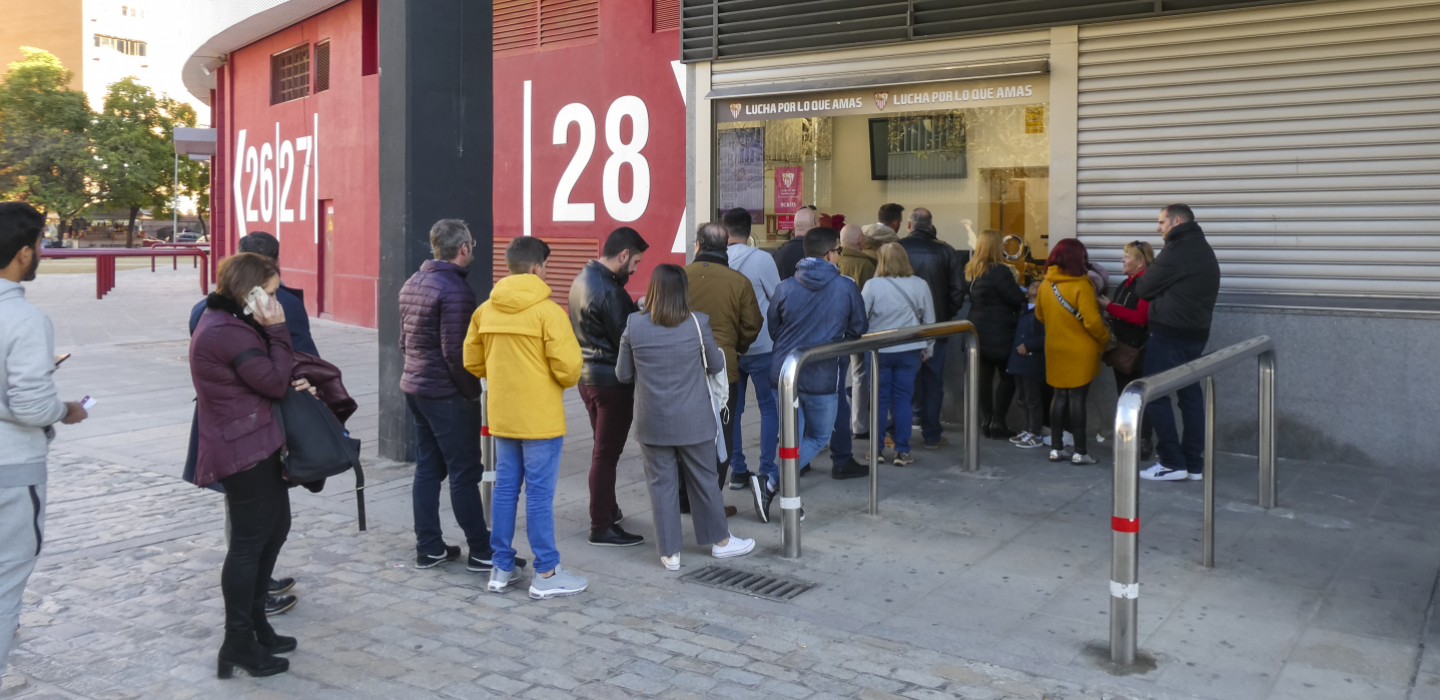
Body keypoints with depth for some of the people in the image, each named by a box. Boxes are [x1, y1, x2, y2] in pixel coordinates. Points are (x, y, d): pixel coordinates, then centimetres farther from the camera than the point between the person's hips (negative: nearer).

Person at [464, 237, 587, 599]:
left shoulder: (486, 310, 4)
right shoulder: (548, 311, -14)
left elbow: (473, 362, 11)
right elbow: (569, 367, -17)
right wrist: (564, 382, 4)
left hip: (501, 415, 6)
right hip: (541, 417, -6)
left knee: (504, 488, 13)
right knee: (539, 494, 0)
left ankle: (502, 568, 22)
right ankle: (546, 575, 9)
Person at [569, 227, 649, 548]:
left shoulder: (583, 278, 8)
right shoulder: (608, 292, -22)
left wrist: (637, 309, 3)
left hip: (587, 374, 10)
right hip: (612, 381, -10)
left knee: (604, 448, 22)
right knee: (607, 452, -2)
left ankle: (607, 508, 35)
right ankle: (602, 527, 6)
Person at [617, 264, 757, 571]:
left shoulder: (634, 326, -9)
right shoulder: (698, 323, -11)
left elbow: (623, 374, 0)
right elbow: (716, 365, 2)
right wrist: (720, 352, 23)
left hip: (652, 422, 0)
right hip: (693, 421, 0)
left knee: (661, 484, 9)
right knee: (704, 480, 14)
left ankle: (670, 552, 15)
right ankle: (720, 540, 29)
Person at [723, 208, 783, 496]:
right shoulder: (762, 259, -13)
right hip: (760, 345, -3)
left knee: (732, 408, 11)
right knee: (769, 407, 7)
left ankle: (737, 471, 15)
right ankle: (767, 471, 6)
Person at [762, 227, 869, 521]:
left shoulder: (785, 288, 0)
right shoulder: (847, 287, -5)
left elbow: (772, 329, 10)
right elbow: (858, 331, 4)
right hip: (822, 376, -4)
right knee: (819, 437, 9)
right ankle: (771, 486, -8)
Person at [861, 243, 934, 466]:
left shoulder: (873, 286, -11)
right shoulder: (920, 286, -2)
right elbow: (929, 320, 6)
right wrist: (927, 348, 18)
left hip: (879, 350, -2)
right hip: (909, 350, 2)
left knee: (880, 399, 9)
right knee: (903, 399, 7)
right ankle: (902, 451, 8)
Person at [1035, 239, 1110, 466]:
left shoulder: (1045, 285, 2)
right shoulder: (1081, 285, -18)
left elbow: (1039, 316, 13)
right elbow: (1092, 321, -20)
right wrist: (1105, 339, -3)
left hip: (1055, 349, 6)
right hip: (1079, 351, -6)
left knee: (1060, 396, 13)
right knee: (1077, 398, 0)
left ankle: (1057, 449, 16)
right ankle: (1080, 452, 7)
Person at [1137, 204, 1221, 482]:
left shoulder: (1177, 251, -14)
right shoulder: (1205, 250, 15)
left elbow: (1143, 289, -9)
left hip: (1169, 334, -9)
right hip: (1197, 333, 9)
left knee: (1154, 396, -3)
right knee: (1191, 395, 11)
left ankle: (1172, 463, -3)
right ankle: (1194, 464, 15)